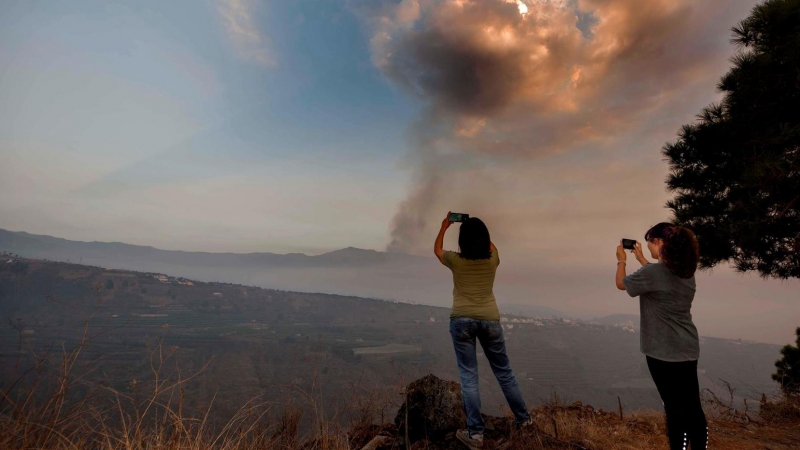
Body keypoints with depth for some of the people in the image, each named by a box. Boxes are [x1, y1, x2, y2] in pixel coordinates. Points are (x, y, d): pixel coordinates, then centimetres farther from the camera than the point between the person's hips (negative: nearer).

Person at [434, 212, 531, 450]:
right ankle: (523, 418, 33)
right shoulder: (493, 259, -1)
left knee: (468, 376, 4)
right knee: (503, 371, 18)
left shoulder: (455, 260, -7)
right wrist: (478, 227, 30)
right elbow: (491, 246, 25)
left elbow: (436, 249, 15)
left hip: (462, 320, -2)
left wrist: (444, 226, 25)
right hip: (490, 319, 3)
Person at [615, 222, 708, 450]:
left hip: (663, 352, -7)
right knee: (693, 407, 16)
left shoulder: (652, 272, -19)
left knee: (675, 408, 3)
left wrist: (621, 260, 14)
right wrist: (641, 259, 28)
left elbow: (621, 283, -2)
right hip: (688, 350, 7)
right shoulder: (687, 272, 4)